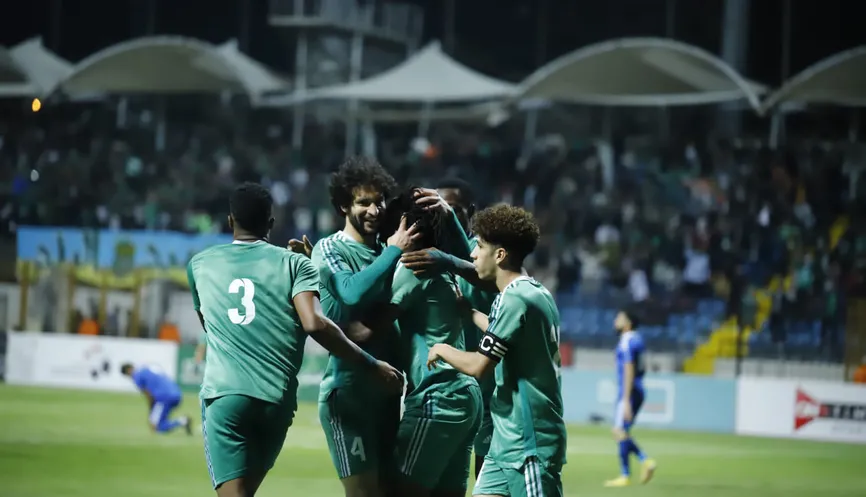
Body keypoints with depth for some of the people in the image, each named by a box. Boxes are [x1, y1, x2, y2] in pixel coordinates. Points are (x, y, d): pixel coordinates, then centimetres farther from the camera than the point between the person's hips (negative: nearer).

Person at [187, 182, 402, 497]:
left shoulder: (200, 265, 15)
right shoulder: (293, 263, 7)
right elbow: (315, 324, -9)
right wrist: (371, 366, -4)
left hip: (224, 394, -1)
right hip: (277, 400, 1)